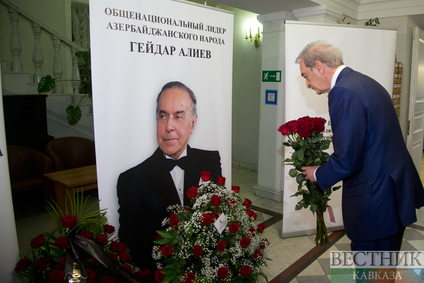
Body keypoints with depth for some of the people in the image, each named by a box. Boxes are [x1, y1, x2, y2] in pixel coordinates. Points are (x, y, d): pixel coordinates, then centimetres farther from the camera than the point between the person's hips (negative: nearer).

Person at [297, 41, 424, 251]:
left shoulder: (344, 92, -21)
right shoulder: (364, 82, 11)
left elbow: (346, 161, -23)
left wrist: (318, 175, -3)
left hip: (376, 200, -10)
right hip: (394, 191, 10)